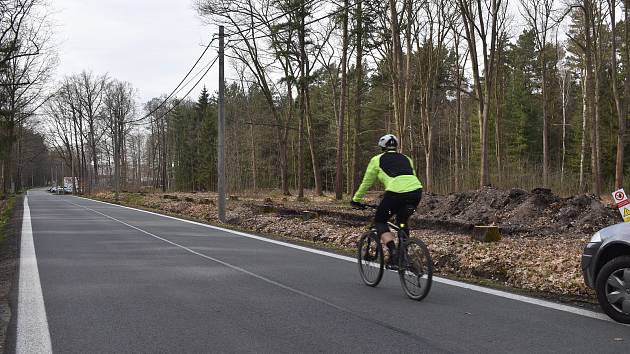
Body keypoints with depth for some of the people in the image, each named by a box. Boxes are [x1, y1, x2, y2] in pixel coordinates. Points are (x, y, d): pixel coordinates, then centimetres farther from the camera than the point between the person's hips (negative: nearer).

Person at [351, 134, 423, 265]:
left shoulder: (377, 159, 17)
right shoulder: (406, 159, 29)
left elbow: (366, 183, 22)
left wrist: (356, 200, 35)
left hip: (396, 193, -5)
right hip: (416, 191, 5)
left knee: (380, 221, 15)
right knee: (402, 222, 29)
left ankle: (393, 251, -6)